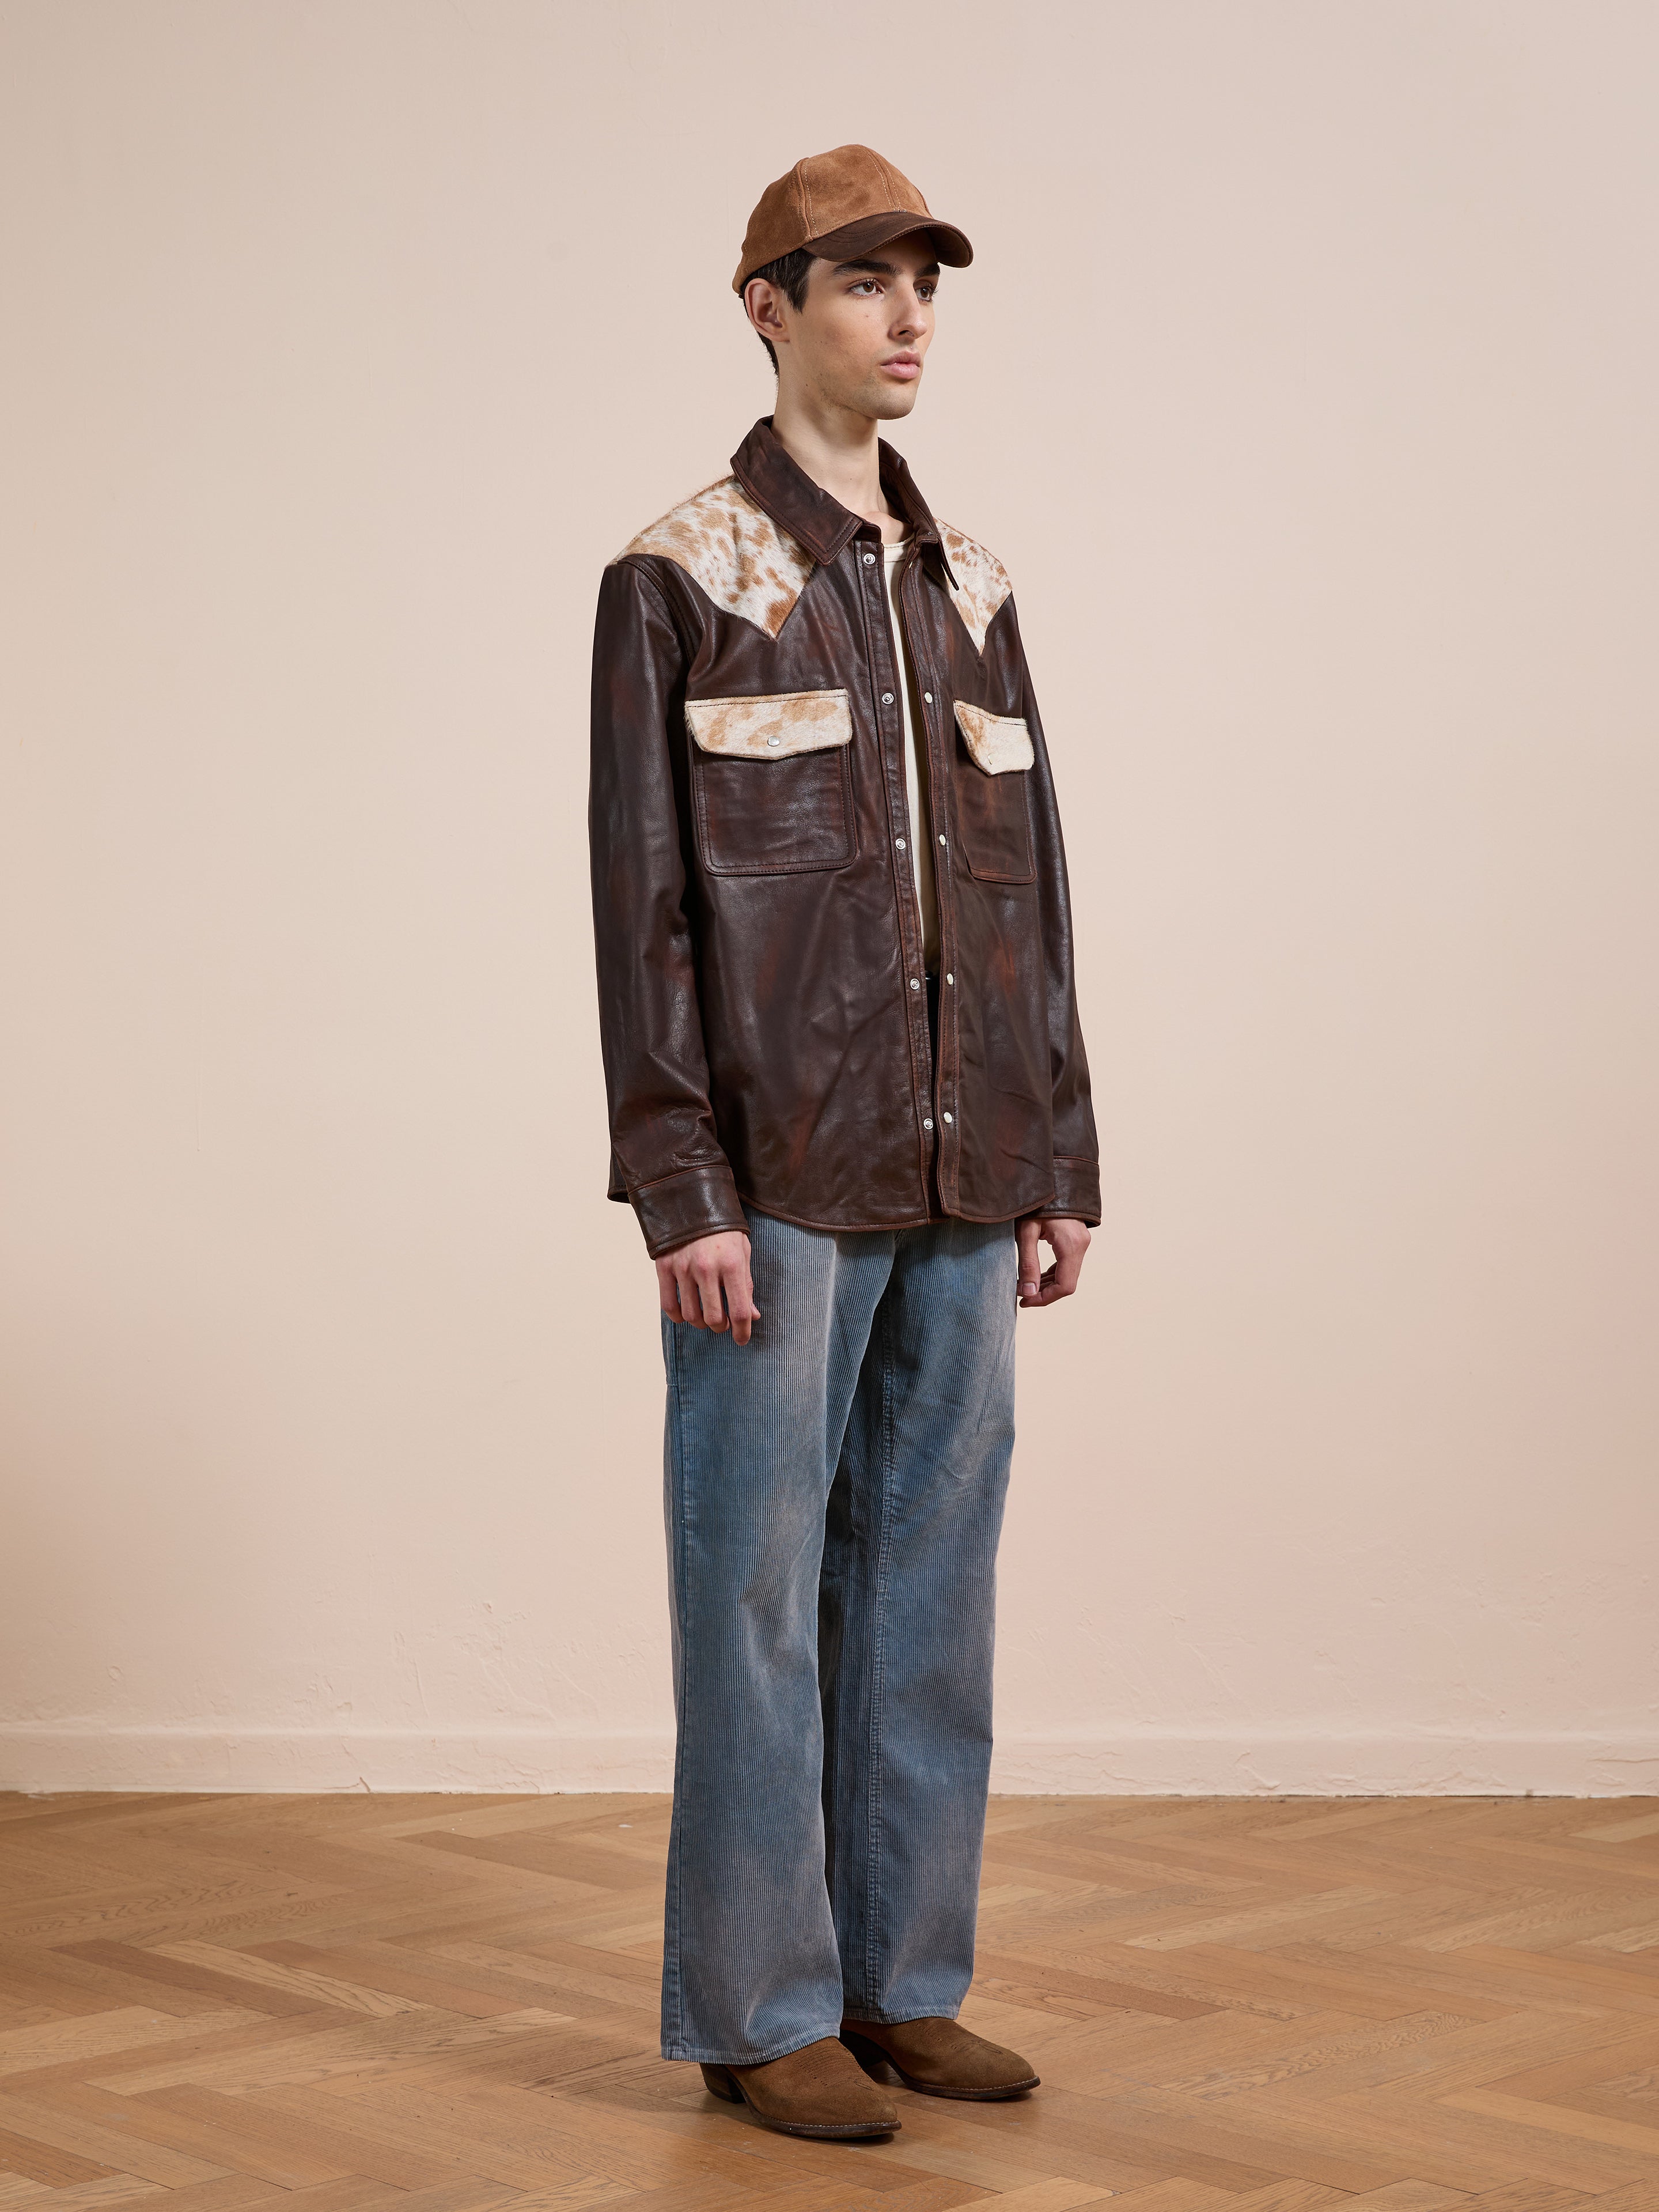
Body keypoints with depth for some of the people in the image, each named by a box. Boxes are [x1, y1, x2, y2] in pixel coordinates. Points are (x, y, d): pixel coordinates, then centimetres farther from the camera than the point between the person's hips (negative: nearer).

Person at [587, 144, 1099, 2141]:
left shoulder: (966, 589, 14)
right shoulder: (680, 576, -3)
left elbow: (1031, 894, 15)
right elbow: (643, 897, -7)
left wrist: (1060, 1165, 10)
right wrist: (682, 1187, -14)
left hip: (961, 1183, 6)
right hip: (782, 1176, -6)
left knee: (931, 1579, 9)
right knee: (759, 1583, 0)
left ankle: (906, 1983, 20)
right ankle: (762, 2009, 11)